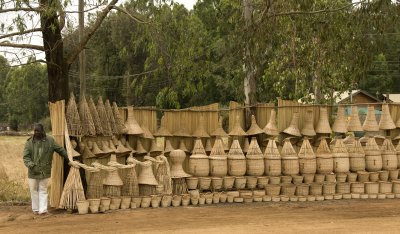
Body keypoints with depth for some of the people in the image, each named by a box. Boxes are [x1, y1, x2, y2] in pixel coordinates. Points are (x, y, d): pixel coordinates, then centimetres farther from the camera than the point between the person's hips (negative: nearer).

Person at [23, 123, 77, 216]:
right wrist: (31, 165, -24)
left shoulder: (50, 141, 1)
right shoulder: (29, 142, -1)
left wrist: (69, 160, 13)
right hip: (33, 171, 0)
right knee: (34, 190, 6)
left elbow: (61, 150, 9)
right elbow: (26, 157, -6)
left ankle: (43, 210, 2)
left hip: (45, 171, 0)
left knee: (43, 191, 3)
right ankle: (35, 209, 17)